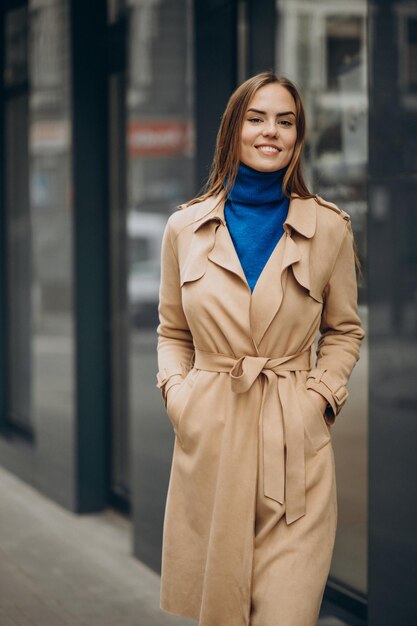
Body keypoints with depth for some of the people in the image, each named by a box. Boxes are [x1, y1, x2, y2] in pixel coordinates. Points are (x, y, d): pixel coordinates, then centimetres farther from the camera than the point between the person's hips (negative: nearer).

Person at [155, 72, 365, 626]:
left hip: (295, 440, -1)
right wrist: (175, 392, 0)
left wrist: (322, 395, -2)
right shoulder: (185, 227, 6)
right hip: (208, 438, 2)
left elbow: (344, 330, 13)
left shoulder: (329, 227, 2)